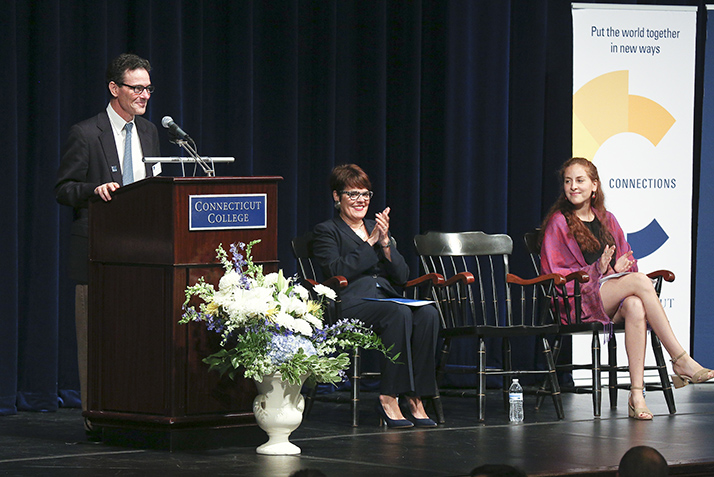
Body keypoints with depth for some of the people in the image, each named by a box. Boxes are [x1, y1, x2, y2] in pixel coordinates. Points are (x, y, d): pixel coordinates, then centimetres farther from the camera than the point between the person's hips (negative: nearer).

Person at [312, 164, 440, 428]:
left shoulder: (377, 227, 26)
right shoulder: (327, 231, 10)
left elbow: (402, 275, 15)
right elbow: (337, 272, -9)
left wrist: (385, 243, 0)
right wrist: (370, 242, -9)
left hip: (387, 296, 5)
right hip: (350, 304, -5)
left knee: (427, 313, -28)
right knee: (399, 313, -36)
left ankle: (415, 397, -29)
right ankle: (388, 398, -33)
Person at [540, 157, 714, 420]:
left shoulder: (607, 221, 21)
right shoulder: (558, 223, 5)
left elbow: (628, 262, 19)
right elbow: (554, 274, -3)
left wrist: (619, 269, -6)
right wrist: (597, 270, -15)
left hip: (614, 302, 4)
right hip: (578, 302, -4)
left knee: (635, 306, -34)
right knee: (640, 281, -29)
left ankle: (636, 394, -42)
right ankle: (682, 362, -32)